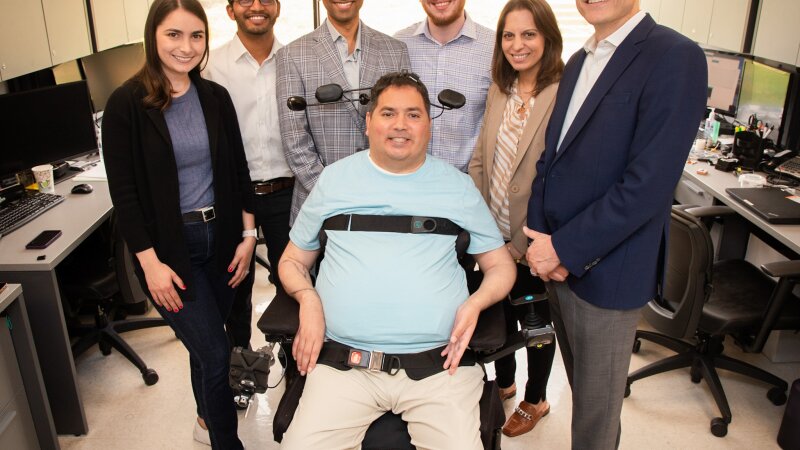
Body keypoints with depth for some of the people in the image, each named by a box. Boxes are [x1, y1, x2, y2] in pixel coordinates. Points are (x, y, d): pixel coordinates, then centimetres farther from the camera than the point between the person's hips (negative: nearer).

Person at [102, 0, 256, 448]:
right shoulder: (127, 103, -10)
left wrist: (248, 235, 4)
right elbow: (123, 191, -10)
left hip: (221, 237, 4)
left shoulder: (216, 96, 2)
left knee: (206, 342, 19)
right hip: (169, 246, -4)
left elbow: (238, 169, 7)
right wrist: (150, 262, -13)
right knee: (214, 352, -3)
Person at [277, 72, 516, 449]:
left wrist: (476, 303, -6)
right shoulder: (335, 178, 12)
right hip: (342, 364, 1)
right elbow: (293, 261, 18)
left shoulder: (458, 186, 10)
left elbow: (501, 266, 15)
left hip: (440, 365, 0)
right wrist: (308, 297, -4)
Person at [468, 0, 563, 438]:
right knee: (500, 313, 23)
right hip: (494, 239, 6)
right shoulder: (499, 90, 4)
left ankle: (535, 400, 40)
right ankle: (503, 381, 49)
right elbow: (480, 160, 8)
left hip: (533, 245, -5)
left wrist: (522, 244, -19)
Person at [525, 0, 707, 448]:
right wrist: (541, 239, -4)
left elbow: (648, 184, -22)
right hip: (557, 259, 7)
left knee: (596, 407, 12)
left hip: (605, 271, -6)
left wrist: (563, 249, -17)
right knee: (579, 383, 24)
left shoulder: (676, 57, -15)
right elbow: (551, 156, 9)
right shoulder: (578, 62, 10)